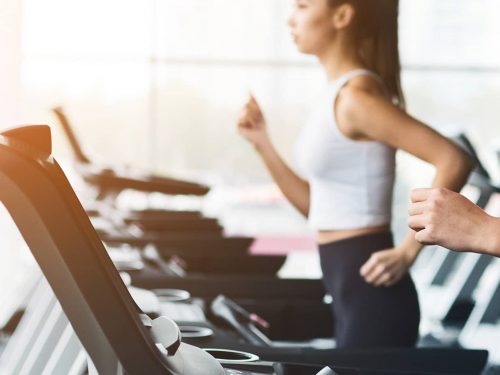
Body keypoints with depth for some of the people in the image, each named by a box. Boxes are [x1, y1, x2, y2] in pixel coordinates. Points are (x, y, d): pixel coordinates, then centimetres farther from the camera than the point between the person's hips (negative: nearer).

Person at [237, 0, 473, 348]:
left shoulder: (356, 97, -15)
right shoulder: (338, 94, 13)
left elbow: (454, 161, -24)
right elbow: (318, 208, 17)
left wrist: (408, 250, -20)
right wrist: (262, 144, 11)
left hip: (371, 292, -10)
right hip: (354, 290, 10)